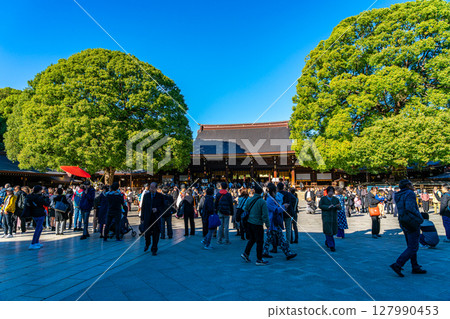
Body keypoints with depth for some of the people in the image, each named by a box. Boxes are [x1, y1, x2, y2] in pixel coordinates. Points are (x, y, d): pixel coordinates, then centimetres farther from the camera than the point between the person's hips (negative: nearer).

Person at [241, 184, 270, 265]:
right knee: (260, 242, 5)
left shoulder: (249, 200, 4)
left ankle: (246, 253, 23)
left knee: (252, 239, 23)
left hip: (249, 222, 6)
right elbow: (265, 215, -15)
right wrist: (268, 225, -7)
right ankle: (259, 260, 11)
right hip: (258, 224, -6)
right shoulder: (262, 202, -14)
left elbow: (245, 210, 11)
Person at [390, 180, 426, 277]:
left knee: (411, 246, 17)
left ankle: (415, 267, 25)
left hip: (404, 224, 8)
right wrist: (420, 219, -13)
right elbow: (410, 208, -23)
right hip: (412, 223, -8)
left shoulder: (399, 196, 12)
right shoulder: (410, 193, -12)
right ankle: (397, 265, -10)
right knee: (412, 248, -4)